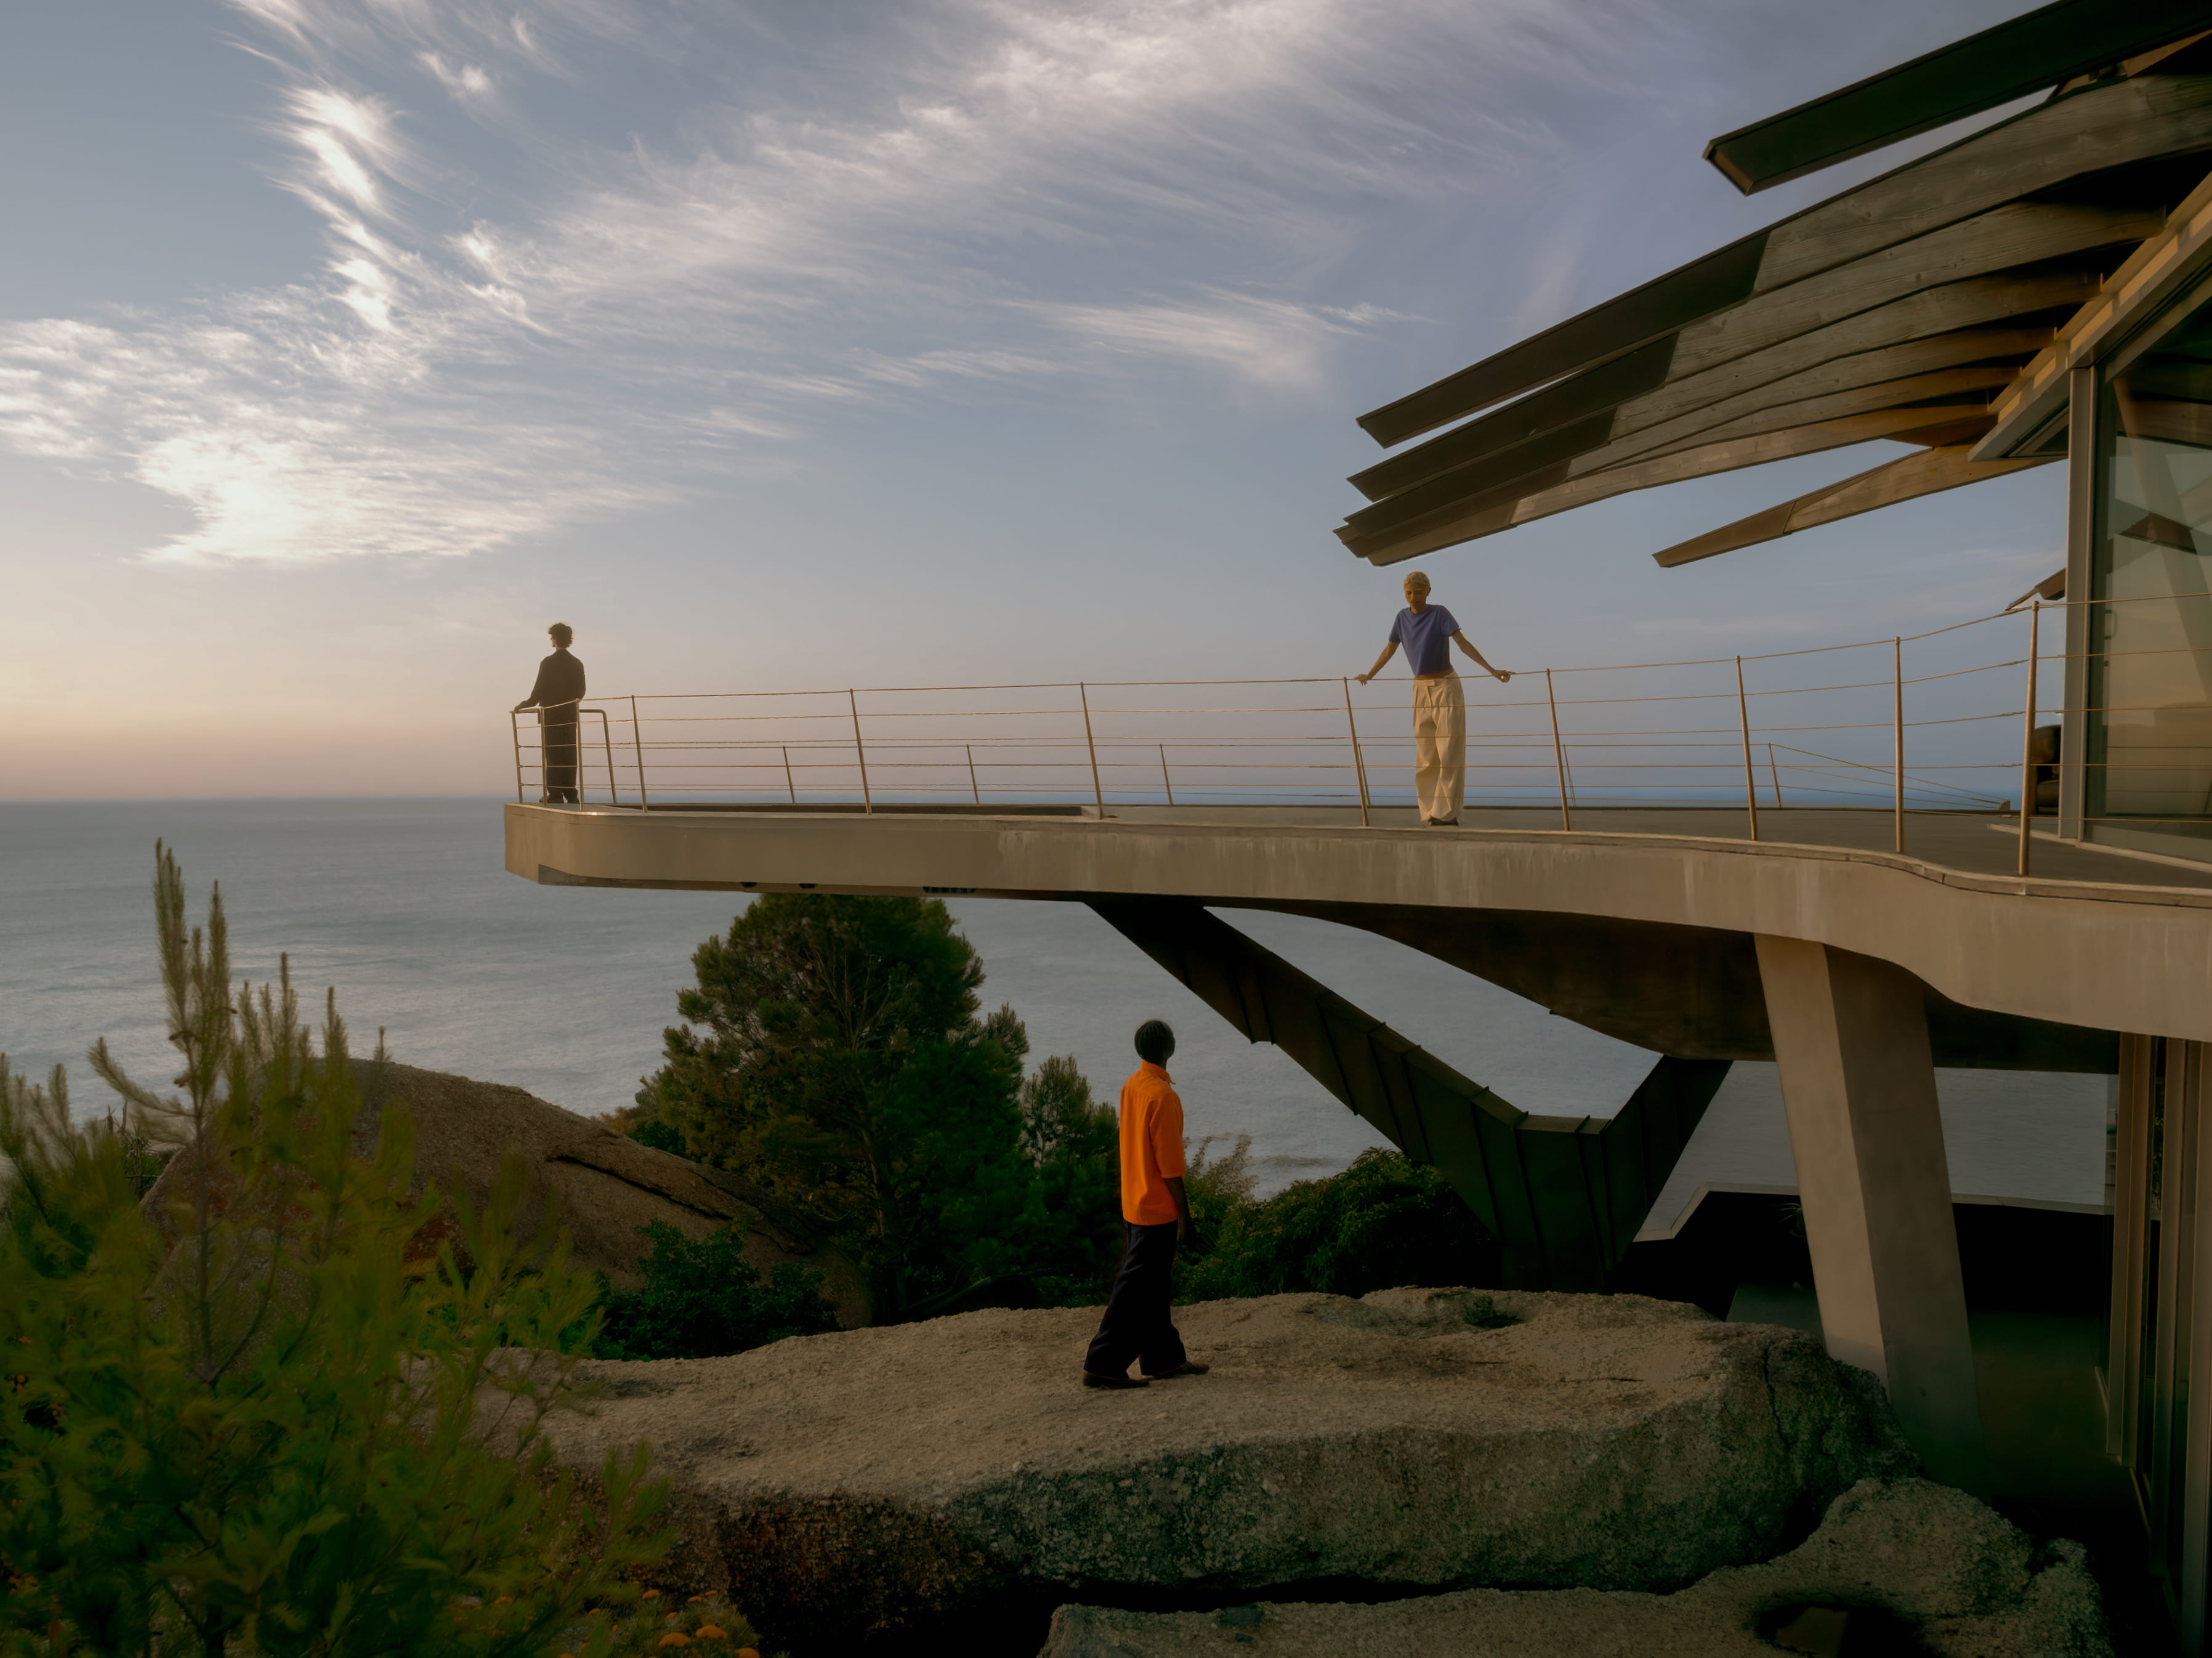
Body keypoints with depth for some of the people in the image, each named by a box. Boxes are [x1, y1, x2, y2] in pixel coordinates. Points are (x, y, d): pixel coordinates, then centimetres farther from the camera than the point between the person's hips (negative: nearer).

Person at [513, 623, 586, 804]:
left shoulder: (548, 663, -9)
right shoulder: (577, 664, 5)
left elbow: (539, 692, -9)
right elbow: (580, 693, 8)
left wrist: (523, 706, 5)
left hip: (551, 716, -4)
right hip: (570, 716, 4)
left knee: (553, 757, -2)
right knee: (569, 756, 6)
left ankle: (555, 795, -5)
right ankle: (570, 795, 5)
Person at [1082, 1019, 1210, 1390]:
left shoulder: (1130, 1087, 6)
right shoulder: (1163, 1095, -19)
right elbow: (1169, 1163, -19)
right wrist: (1184, 1213, -13)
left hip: (1132, 1203, 9)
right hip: (1157, 1208, -9)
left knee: (1151, 1286, 16)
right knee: (1135, 1290, -4)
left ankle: (1164, 1358, 25)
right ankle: (1102, 1365, -2)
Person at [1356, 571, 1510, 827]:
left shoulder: (1440, 613, -10)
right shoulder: (1403, 617, 4)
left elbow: (1463, 643, -16)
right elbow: (1389, 650, 17)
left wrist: (1491, 670, -25)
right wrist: (1369, 676, 27)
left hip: (1446, 687, -5)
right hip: (1421, 690, 5)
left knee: (1449, 753, -7)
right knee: (1425, 757, 2)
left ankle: (1446, 814, -8)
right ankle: (1432, 814, 5)